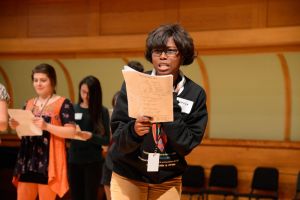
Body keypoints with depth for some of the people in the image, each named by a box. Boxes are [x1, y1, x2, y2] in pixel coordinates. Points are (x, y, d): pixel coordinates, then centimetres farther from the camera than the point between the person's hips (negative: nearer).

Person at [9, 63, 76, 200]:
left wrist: (46, 126, -22)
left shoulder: (63, 103, -3)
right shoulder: (29, 104, 15)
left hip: (49, 162, -5)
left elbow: (71, 132, -11)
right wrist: (16, 126, -1)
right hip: (27, 160, 6)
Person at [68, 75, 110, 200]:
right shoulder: (73, 109, 6)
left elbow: (106, 140, -6)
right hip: (74, 160, 3)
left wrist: (91, 136, -22)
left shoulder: (102, 111, -3)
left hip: (93, 161, -3)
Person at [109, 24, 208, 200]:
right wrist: (134, 131, -30)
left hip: (168, 181, 1)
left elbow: (187, 145, -11)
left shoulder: (195, 94, -7)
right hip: (128, 176, -1)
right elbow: (118, 137, -10)